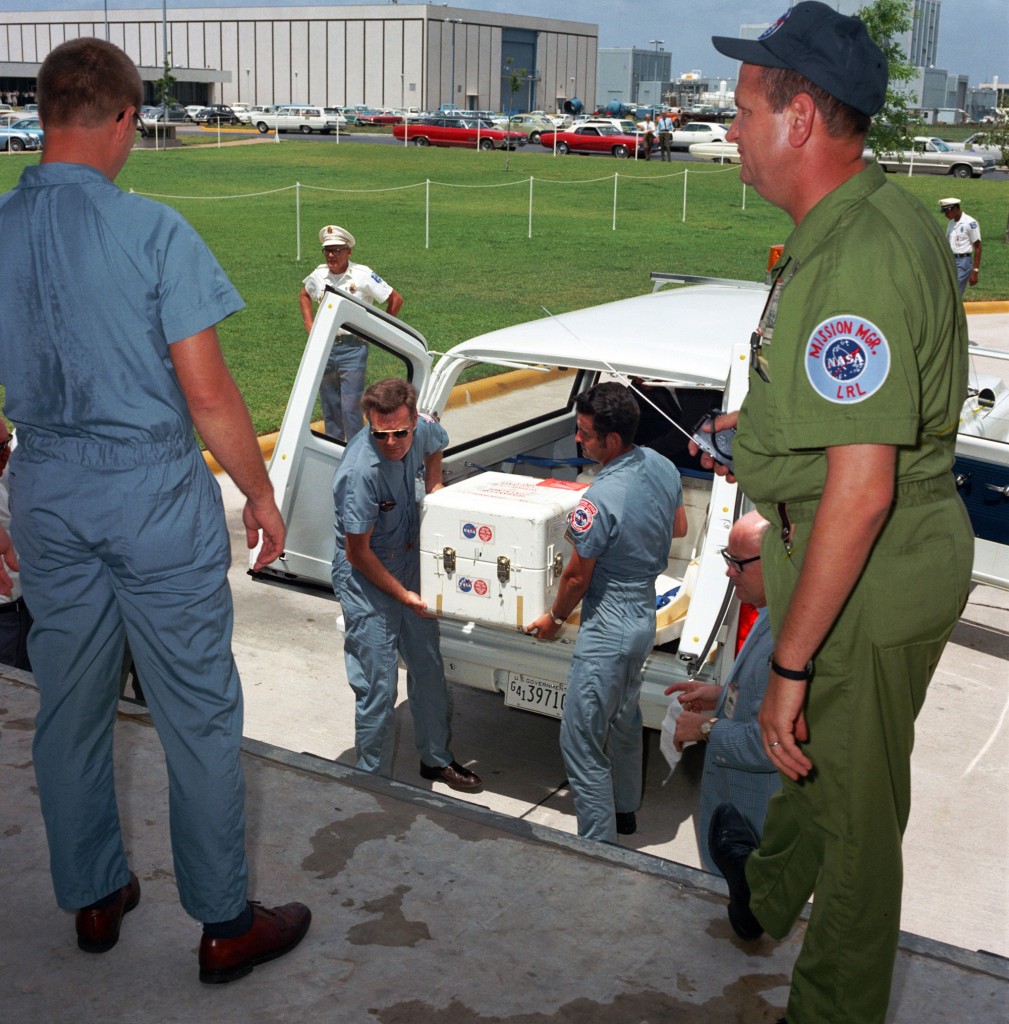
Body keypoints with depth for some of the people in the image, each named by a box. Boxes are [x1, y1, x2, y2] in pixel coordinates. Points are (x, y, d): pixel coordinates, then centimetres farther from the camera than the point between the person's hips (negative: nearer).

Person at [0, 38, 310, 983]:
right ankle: (226, 924, 18)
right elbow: (207, 393, -16)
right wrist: (262, 497, -2)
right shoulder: (153, 232, -15)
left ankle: (92, 898, 34)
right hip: (155, 495, -5)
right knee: (198, 715, 6)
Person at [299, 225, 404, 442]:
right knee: (330, 407, 12)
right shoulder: (319, 274, 5)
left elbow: (396, 299, -5)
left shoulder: (363, 275, -9)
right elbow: (304, 296, 26)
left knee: (351, 407, -9)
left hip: (353, 348, -5)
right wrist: (309, 324, 14)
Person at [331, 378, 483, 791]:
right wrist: (403, 595, -18)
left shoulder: (421, 429, -13)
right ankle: (374, 779, 13)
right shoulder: (361, 472, -33)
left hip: (410, 559, 7)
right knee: (378, 686, -5)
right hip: (365, 576, -7)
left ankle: (436, 759, 35)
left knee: (428, 667, 17)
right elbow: (358, 553, -23)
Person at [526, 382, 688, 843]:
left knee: (582, 743, 1)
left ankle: (599, 845, 8)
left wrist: (554, 618, 1)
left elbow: (576, 576, -16)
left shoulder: (600, 501, -28)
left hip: (607, 632, -9)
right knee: (625, 721, 26)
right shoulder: (662, 467, -3)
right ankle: (625, 811, 44)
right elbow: (679, 528, 15)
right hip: (644, 618, 9)